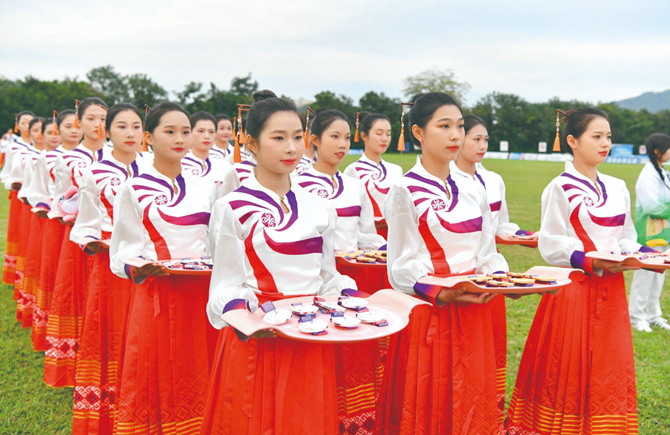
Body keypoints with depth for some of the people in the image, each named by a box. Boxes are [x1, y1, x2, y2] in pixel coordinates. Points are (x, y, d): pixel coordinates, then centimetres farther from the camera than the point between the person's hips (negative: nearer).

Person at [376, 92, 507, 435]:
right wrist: (440, 294, -24)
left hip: (472, 314, 5)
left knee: (471, 401, 11)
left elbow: (487, 255, 13)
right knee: (427, 407, 2)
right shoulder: (405, 191, -6)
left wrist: (499, 279, -8)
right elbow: (402, 268, -9)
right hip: (427, 313, -5)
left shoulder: (472, 192, 11)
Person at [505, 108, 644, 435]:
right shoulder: (560, 188, -8)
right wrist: (591, 261, -22)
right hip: (574, 289, -6)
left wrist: (637, 255, -4)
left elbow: (626, 238, 16)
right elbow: (552, 245, -11)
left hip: (610, 291, 6)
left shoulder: (617, 188, 11)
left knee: (610, 369, 10)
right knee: (569, 370, 1)